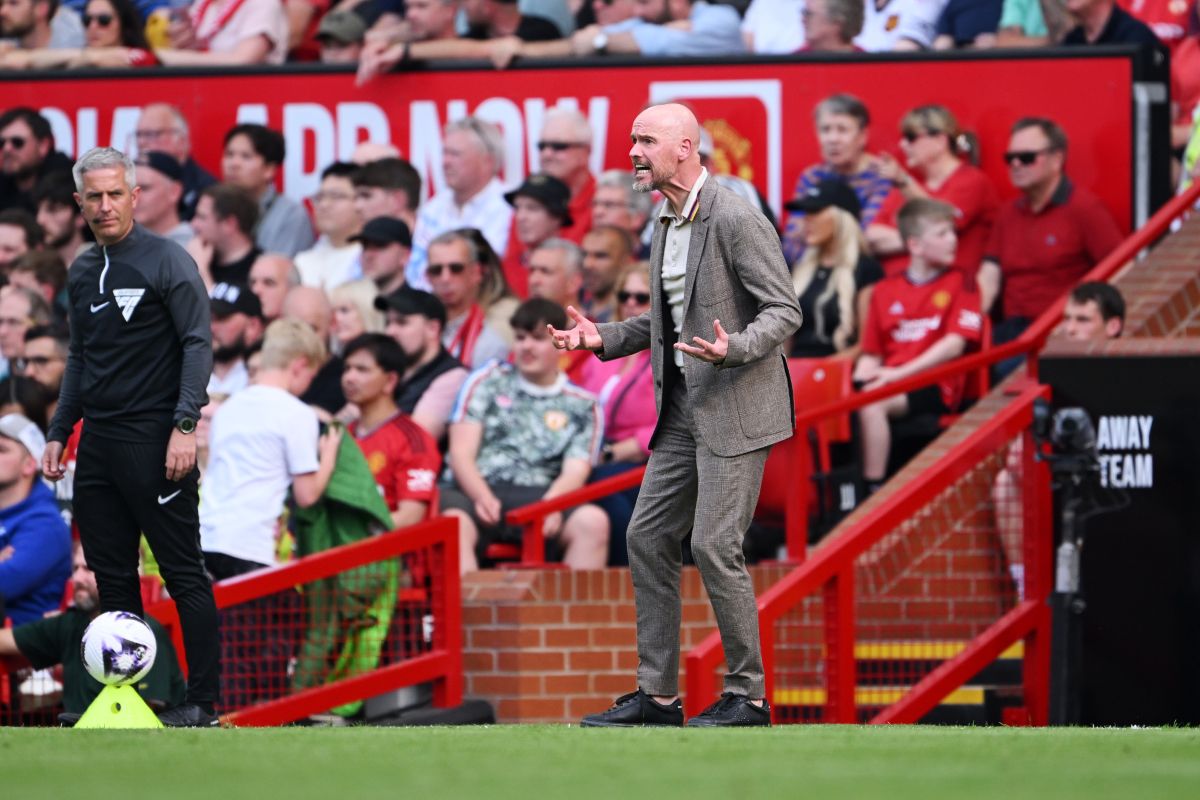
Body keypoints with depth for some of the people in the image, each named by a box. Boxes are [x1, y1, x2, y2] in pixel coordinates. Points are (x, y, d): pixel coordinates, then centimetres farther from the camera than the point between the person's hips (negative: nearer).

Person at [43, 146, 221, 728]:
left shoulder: (166, 261, -6)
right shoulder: (82, 273, 15)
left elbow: (198, 343, -10)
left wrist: (185, 425, -19)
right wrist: (59, 433, 17)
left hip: (154, 443, -7)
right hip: (97, 446, 7)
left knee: (183, 571, -5)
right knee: (112, 576, 7)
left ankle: (203, 701, -4)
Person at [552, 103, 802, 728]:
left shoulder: (736, 219, -16)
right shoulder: (666, 224, 12)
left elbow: (785, 311, -16)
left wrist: (733, 348, -33)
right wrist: (605, 338, 11)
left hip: (736, 407, -9)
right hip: (684, 408, 9)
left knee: (714, 546, -10)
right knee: (648, 537, 7)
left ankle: (748, 695, 0)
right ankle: (657, 694, 13)